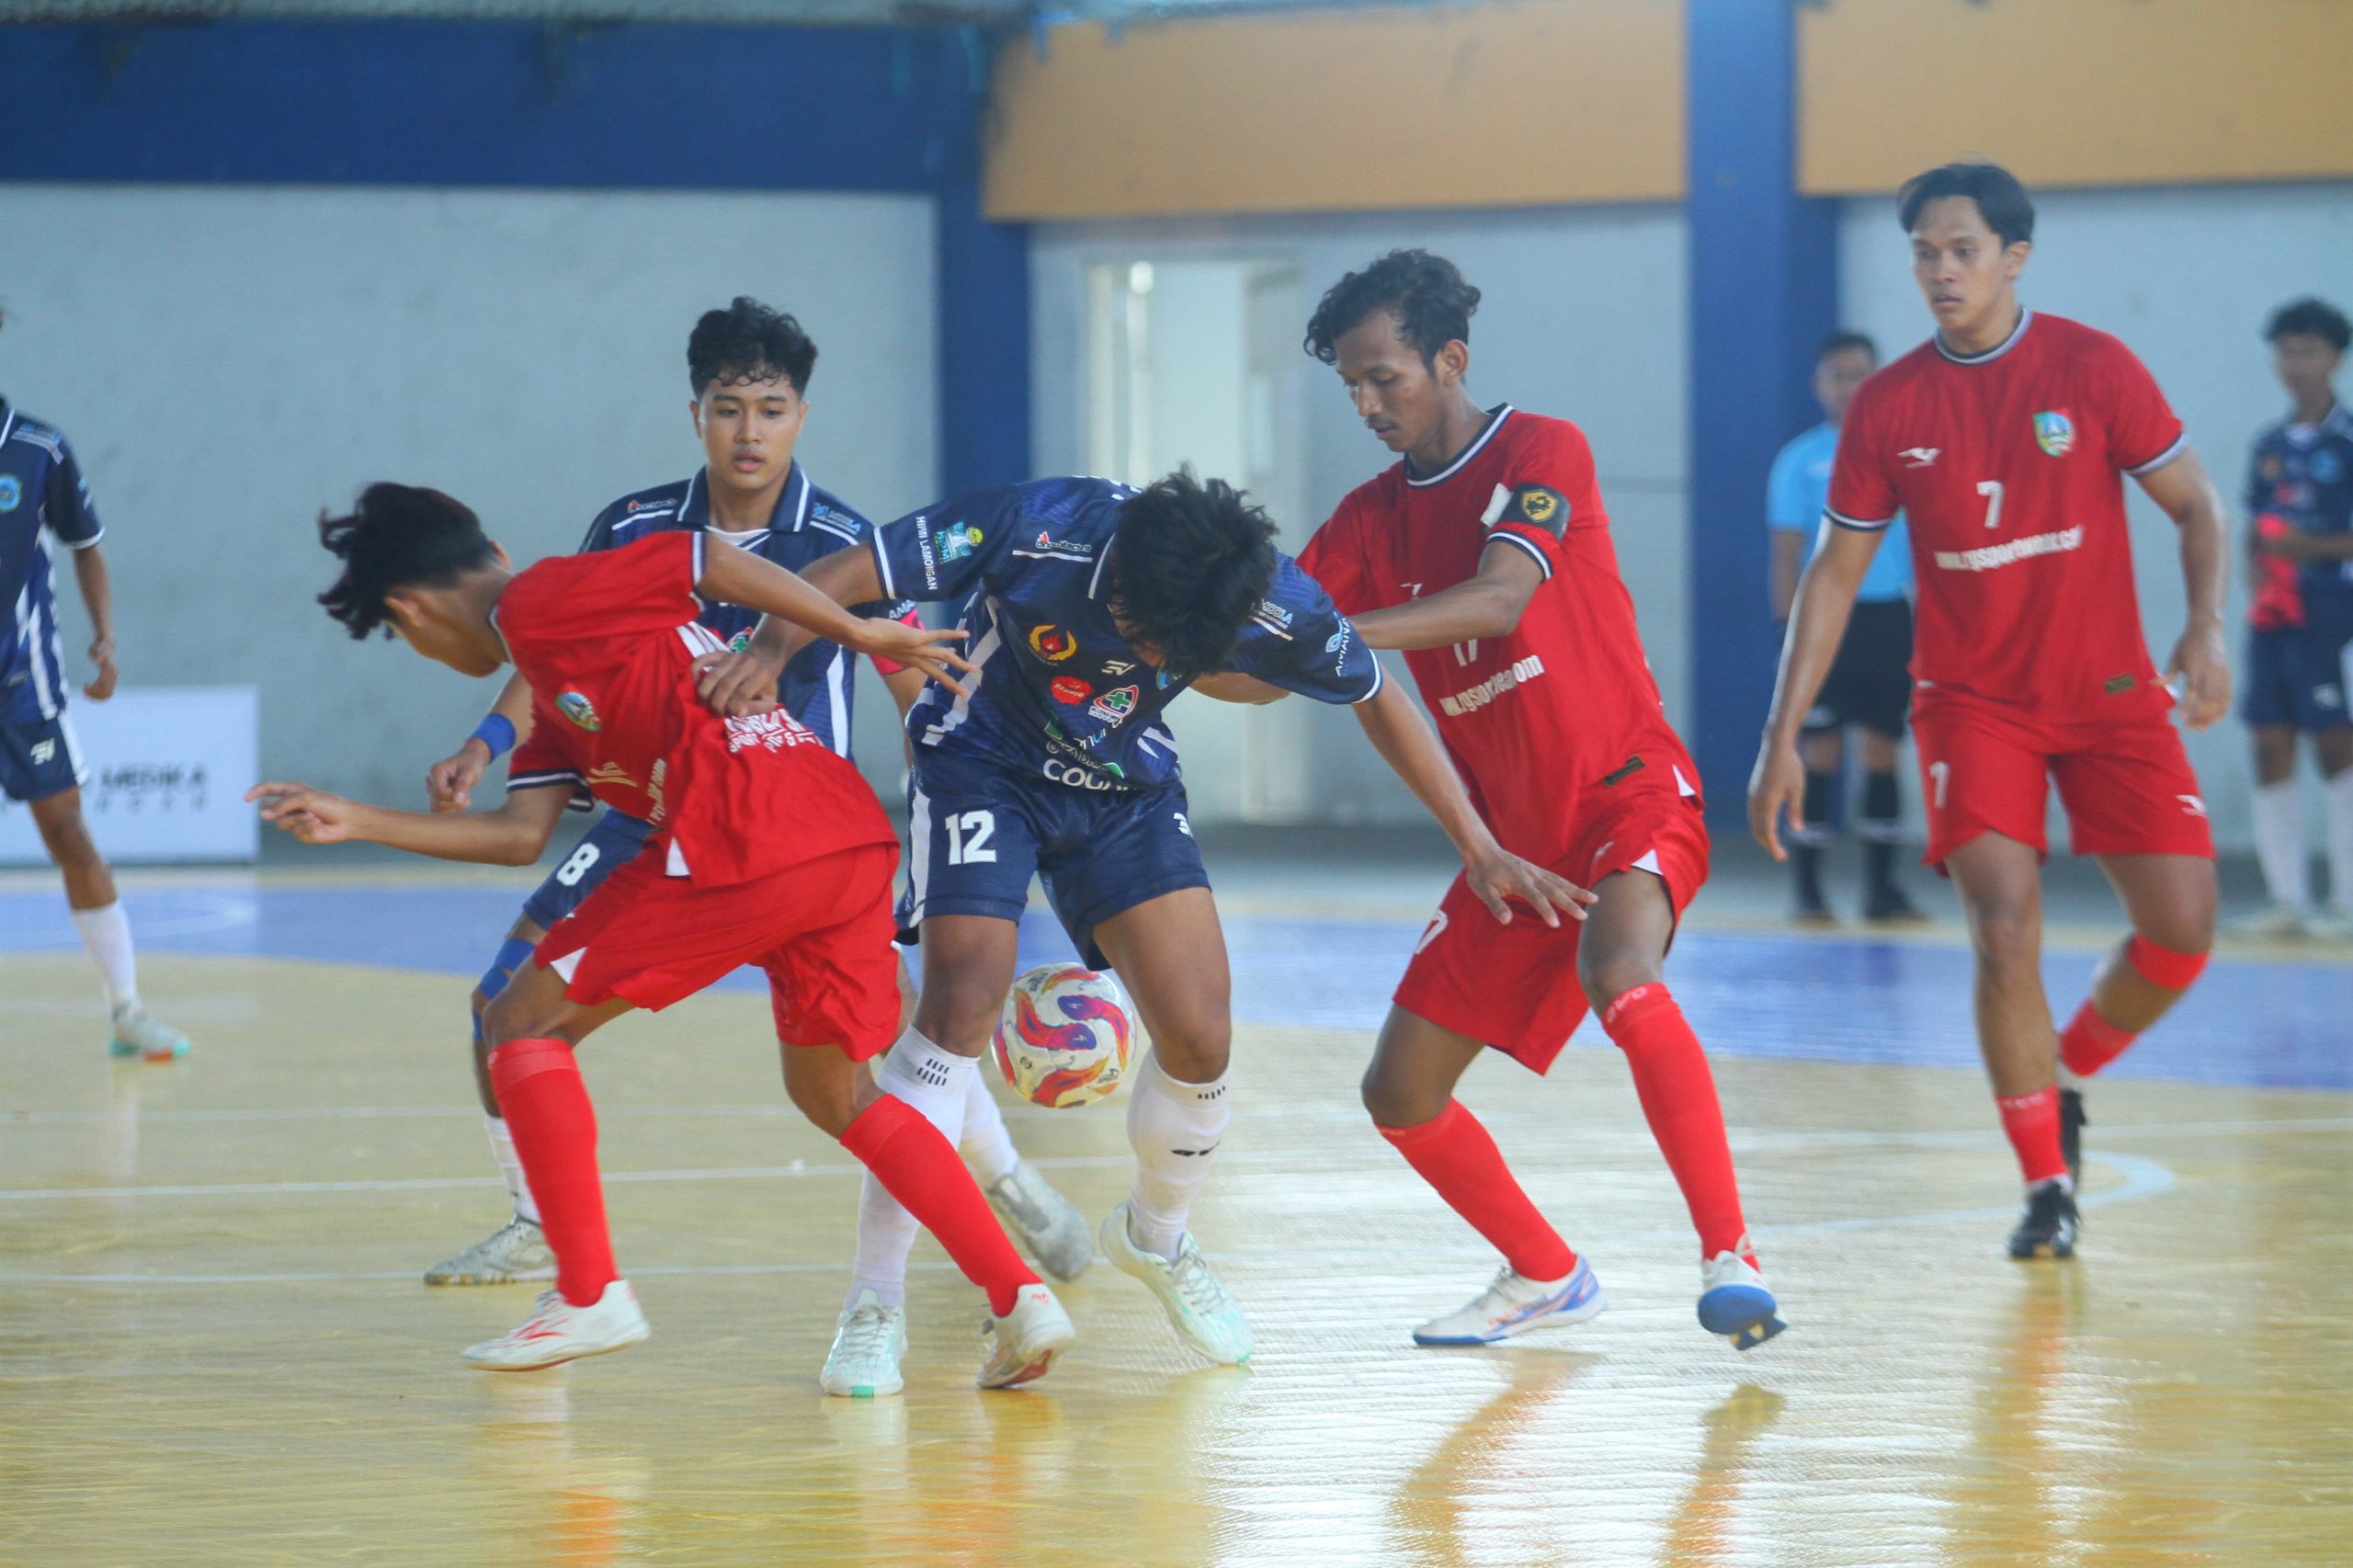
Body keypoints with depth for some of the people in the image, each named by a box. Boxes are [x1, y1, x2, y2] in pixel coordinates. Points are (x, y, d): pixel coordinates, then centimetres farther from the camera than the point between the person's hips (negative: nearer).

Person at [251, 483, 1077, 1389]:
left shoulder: (540, 603, 4)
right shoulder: (554, 688, 31)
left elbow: (711, 561, -3)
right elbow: (521, 835, 25)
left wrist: (859, 633, -2)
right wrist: (359, 824, 27)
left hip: (744, 850, -9)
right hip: (855, 844, 9)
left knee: (523, 1023, 6)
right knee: (832, 1090, 24)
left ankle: (589, 1294, 3)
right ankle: (1019, 1297, 10)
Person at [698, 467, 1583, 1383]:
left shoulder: (1274, 603, -25)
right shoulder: (1039, 531, -34)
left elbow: (1379, 702, -4)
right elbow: (833, 580, -27)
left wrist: (1479, 848, -3)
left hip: (1127, 788, 3)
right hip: (983, 764, -3)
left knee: (1200, 1039, -6)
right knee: (961, 1007, -20)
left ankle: (1156, 1238, 26)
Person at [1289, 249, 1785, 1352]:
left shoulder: (1541, 453, -9)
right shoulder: (1374, 518, 9)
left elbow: (1500, 600, -26)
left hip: (1629, 795, -7)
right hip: (1512, 837, 7)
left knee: (1618, 974, -37)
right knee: (1400, 1095, 4)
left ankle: (1729, 1257, -34)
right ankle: (1544, 1277, 27)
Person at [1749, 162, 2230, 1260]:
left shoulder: (2094, 368, -7)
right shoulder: (1889, 407, -3)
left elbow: (2194, 504, 0)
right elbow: (1834, 573, 3)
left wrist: (2205, 628, -19)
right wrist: (1783, 738, -3)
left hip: (2109, 691, 0)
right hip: (1973, 702, 0)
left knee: (2181, 929, -9)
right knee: (2005, 931, -16)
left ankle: (2065, 1082, 20)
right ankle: (2046, 1183, -2)